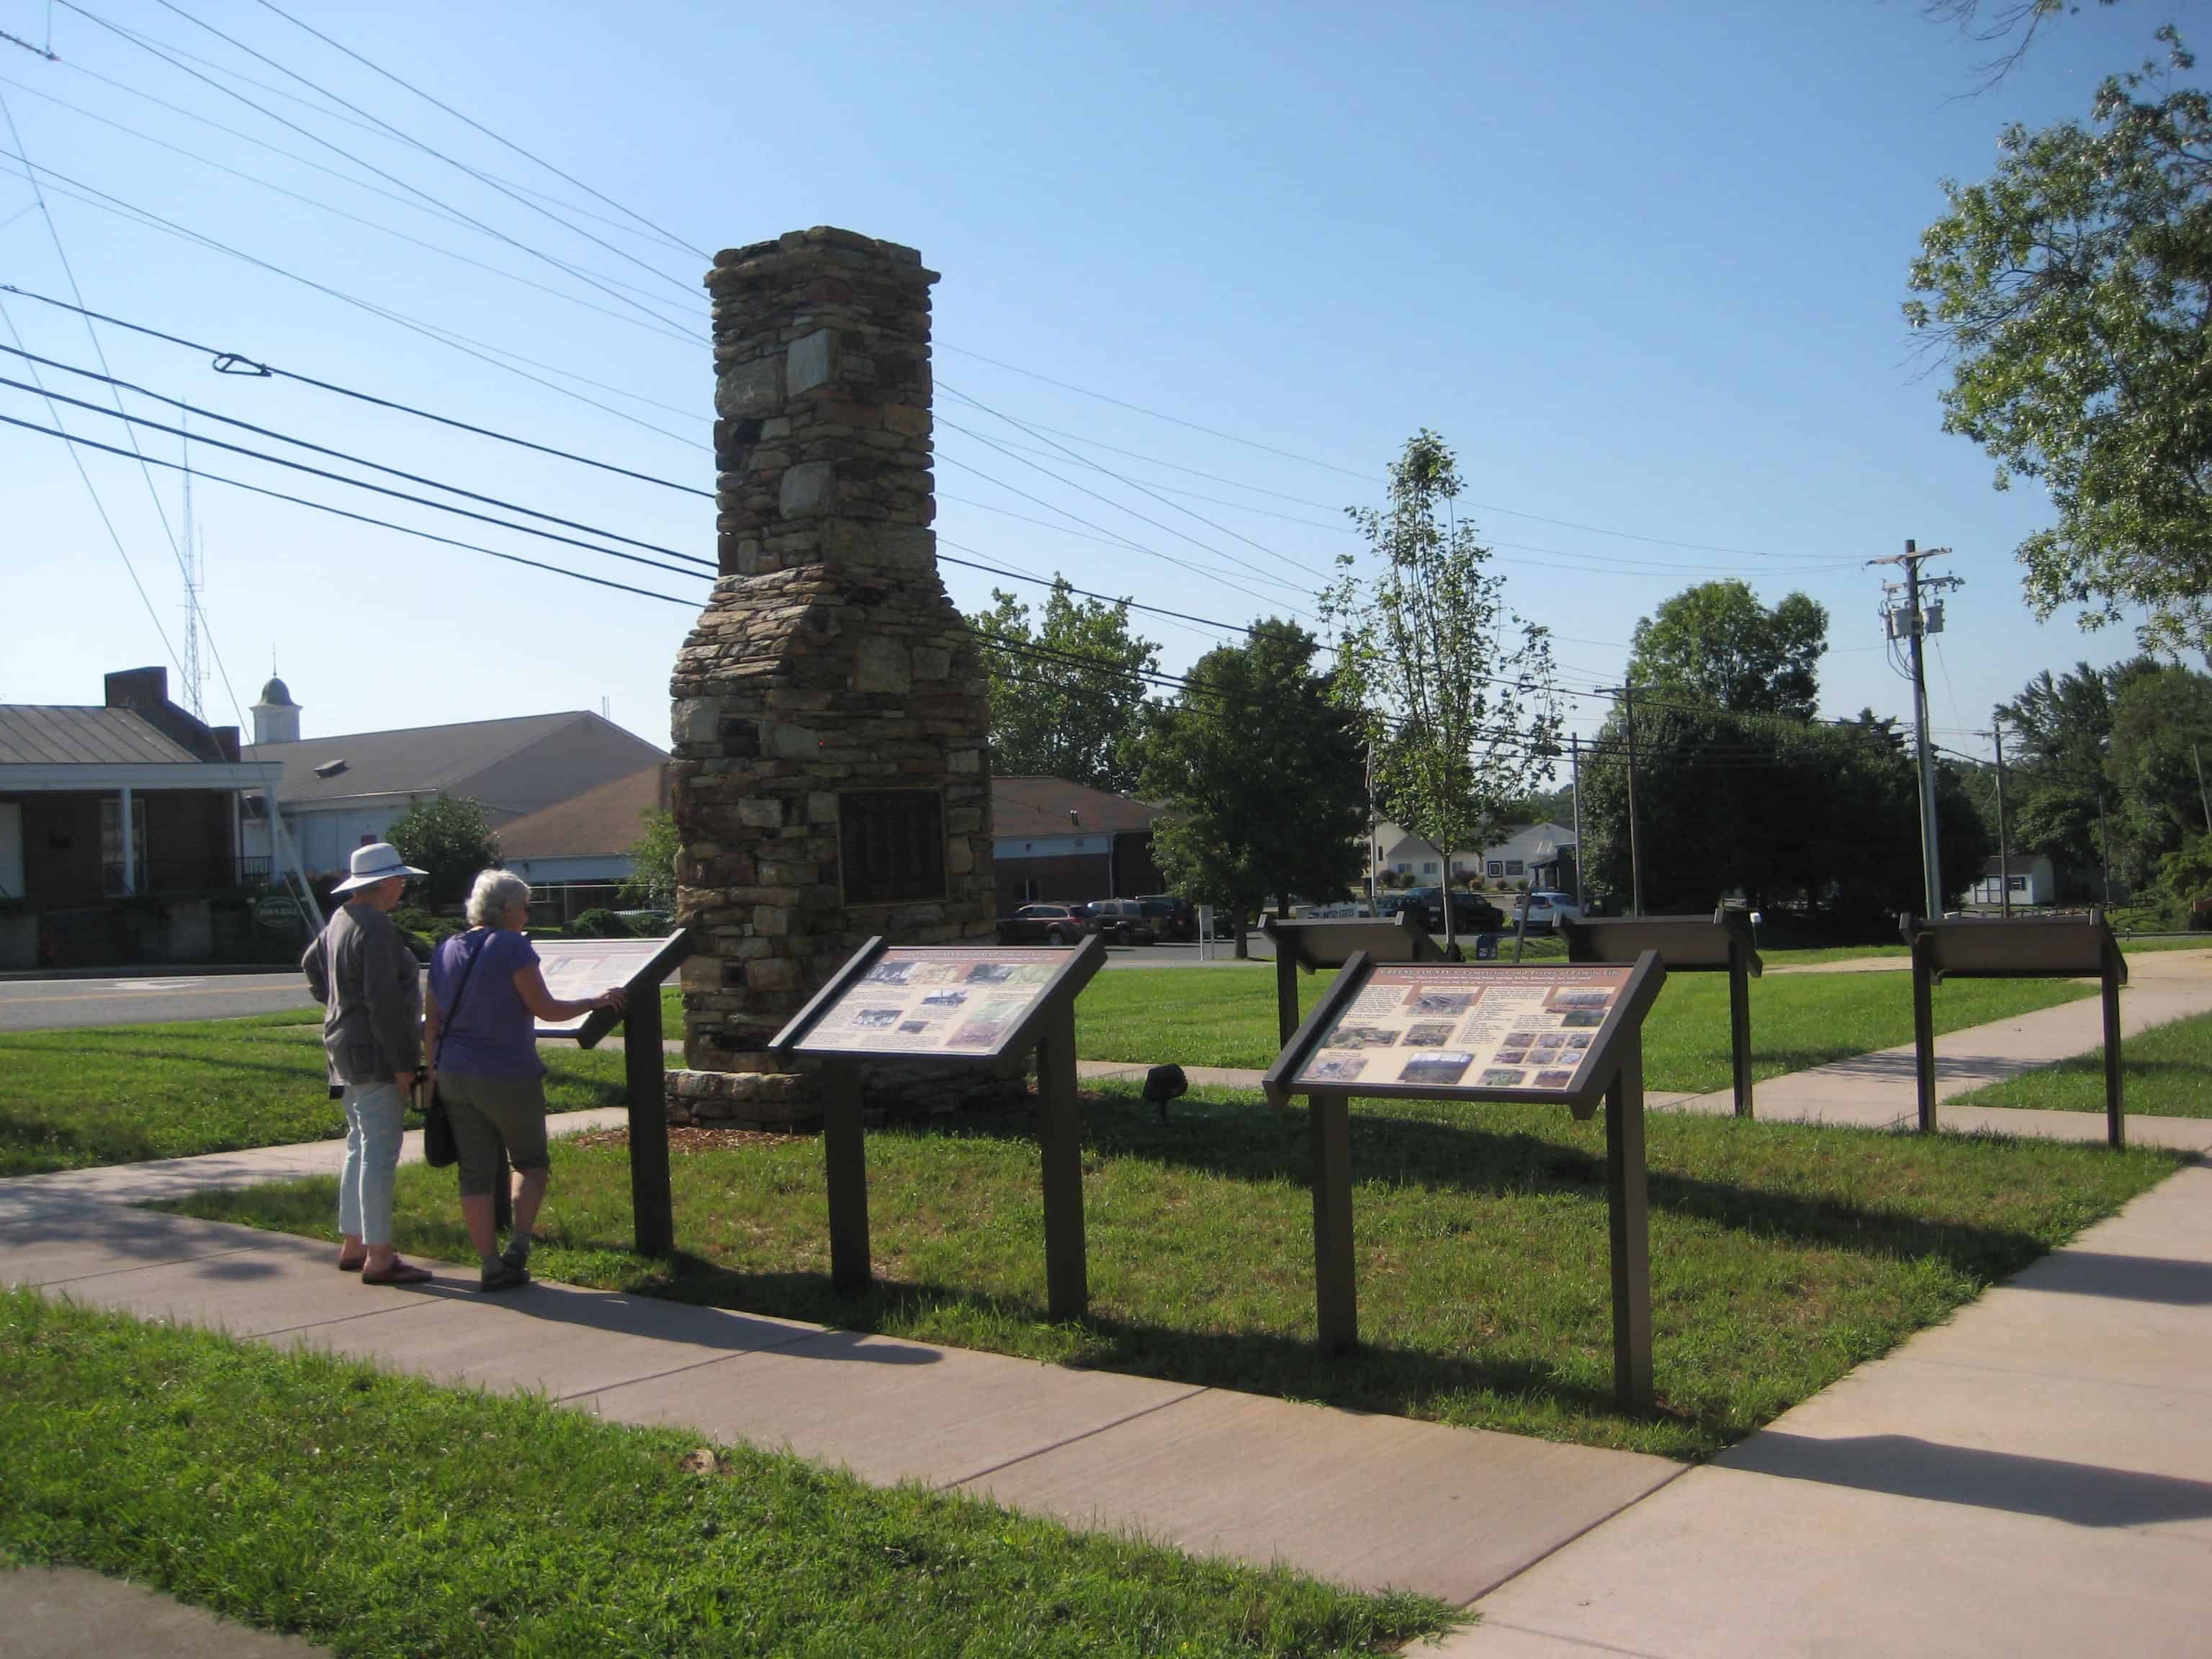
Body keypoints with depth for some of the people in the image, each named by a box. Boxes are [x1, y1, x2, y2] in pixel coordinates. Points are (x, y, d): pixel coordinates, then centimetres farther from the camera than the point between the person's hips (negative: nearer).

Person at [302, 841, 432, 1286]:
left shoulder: (341, 919, 12)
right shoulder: (377, 928, -20)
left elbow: (311, 963, 30)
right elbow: (383, 1000, -24)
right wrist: (403, 1063, -20)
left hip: (348, 1048, 11)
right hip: (376, 1054, -11)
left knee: (360, 1148, 17)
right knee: (380, 1152, -7)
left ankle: (352, 1244, 26)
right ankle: (378, 1258, -4)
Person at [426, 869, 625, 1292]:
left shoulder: (446, 951, 8)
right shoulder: (512, 947, -13)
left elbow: (432, 1020, 11)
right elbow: (546, 1009, -13)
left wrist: (435, 1070, 18)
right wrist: (595, 1002, 0)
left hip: (456, 1077, 6)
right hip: (508, 1079, -6)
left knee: (475, 1174, 8)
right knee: (532, 1163, 13)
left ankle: (491, 1265, 9)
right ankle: (518, 1245, -1)